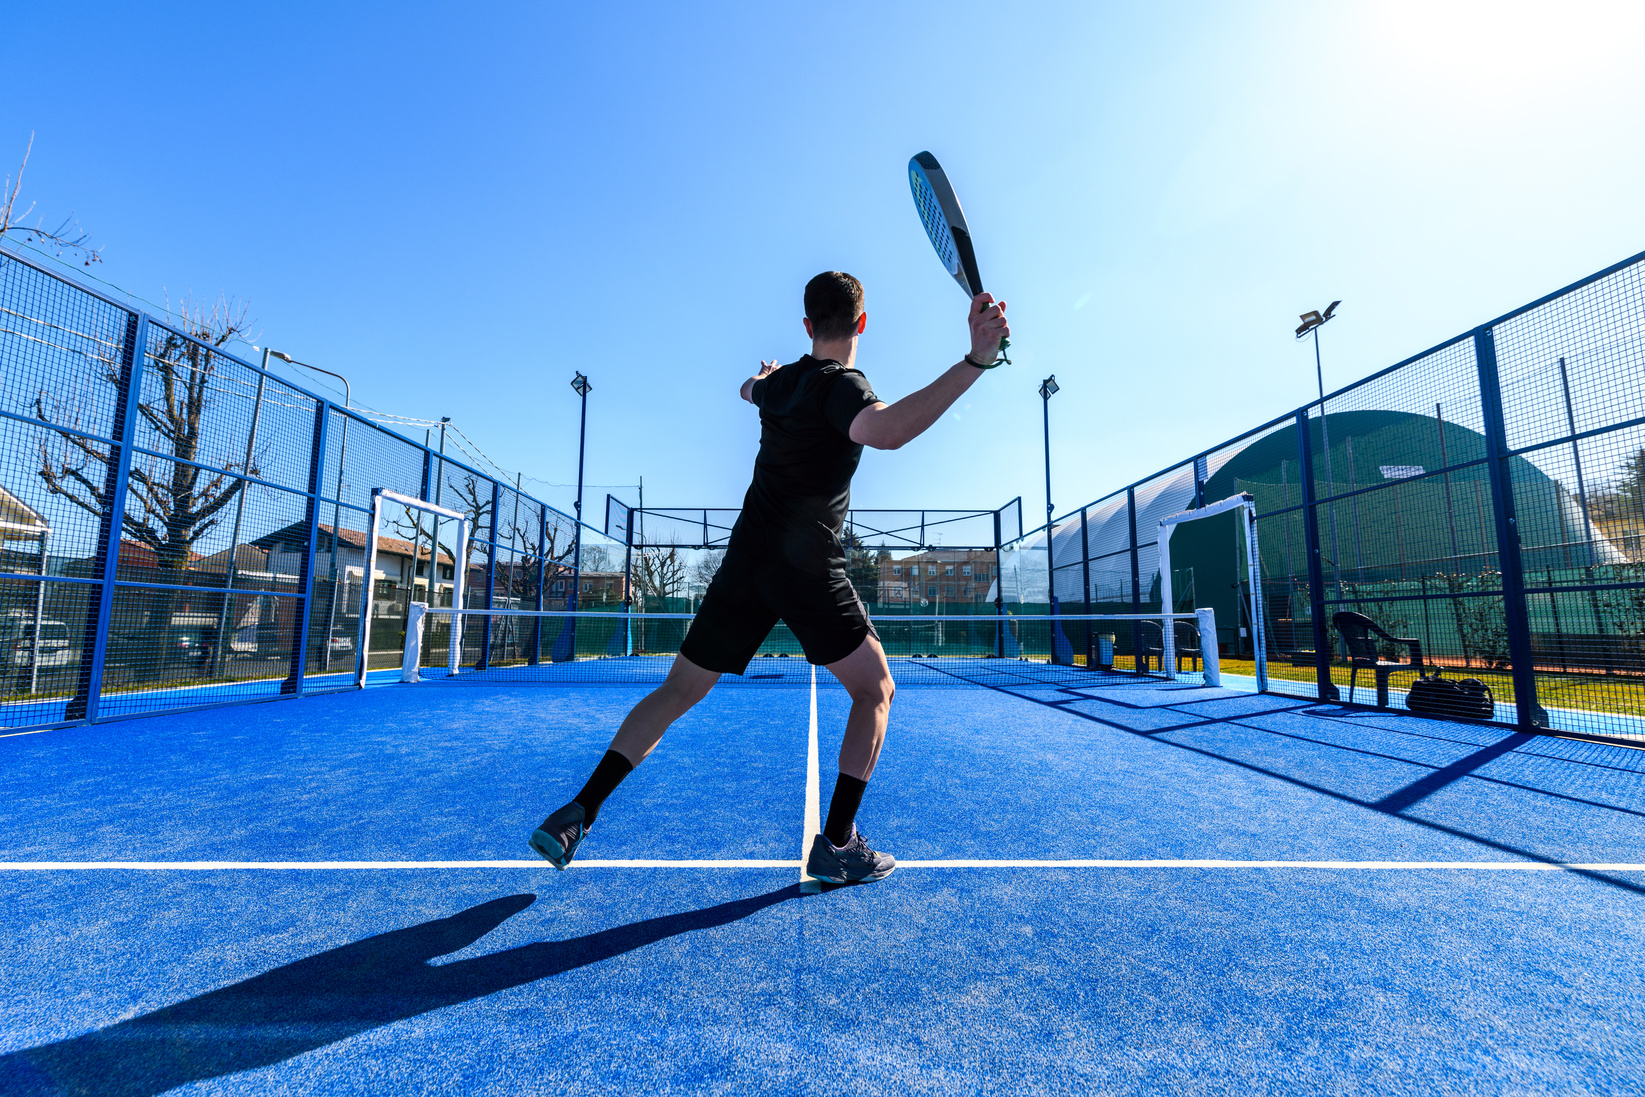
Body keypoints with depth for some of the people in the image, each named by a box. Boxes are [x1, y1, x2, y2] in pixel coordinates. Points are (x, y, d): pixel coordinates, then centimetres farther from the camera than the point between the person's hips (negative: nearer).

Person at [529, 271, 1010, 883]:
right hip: (810, 571, -6)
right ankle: (836, 844, 9)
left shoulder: (781, 380, 12)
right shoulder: (840, 385, -9)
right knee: (875, 691, 11)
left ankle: (577, 814, 18)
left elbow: (749, 389, 38)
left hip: (746, 560, 6)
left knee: (677, 693, 15)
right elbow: (886, 430, -33)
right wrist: (975, 361, -35)